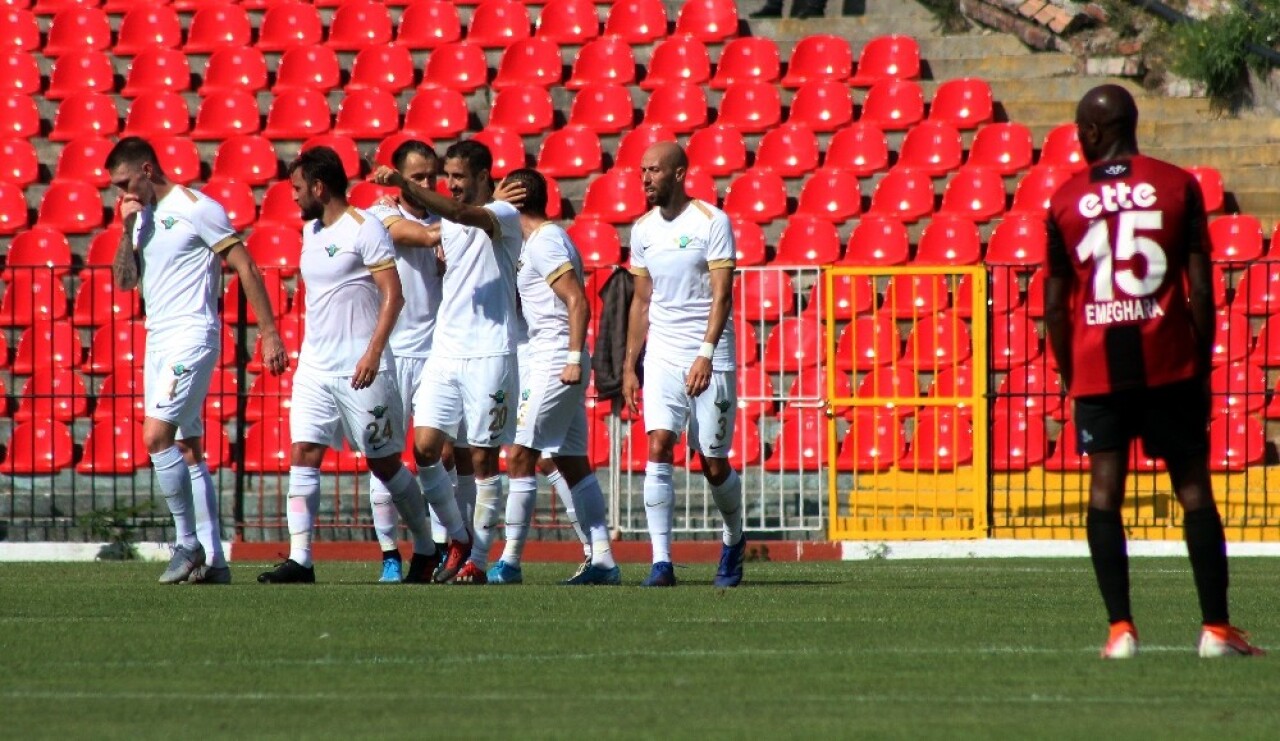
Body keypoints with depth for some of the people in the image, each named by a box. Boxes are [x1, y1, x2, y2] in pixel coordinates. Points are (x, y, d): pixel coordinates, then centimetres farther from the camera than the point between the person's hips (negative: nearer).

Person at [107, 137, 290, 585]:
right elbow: (123, 281, 14)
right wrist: (129, 229, 0)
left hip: (192, 337, -9)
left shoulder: (196, 208, -8)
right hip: (157, 342, 9)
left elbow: (246, 269, -9)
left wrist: (268, 333, -13)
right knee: (187, 450, 6)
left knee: (157, 436, -18)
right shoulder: (142, 217, 15)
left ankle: (189, 544, -11)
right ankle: (212, 561, 6)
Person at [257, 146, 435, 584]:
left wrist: (373, 352, -22)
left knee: (384, 462, 2)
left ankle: (426, 548, 19)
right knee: (303, 456, -6)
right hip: (314, 365, 7)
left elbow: (393, 295, -16)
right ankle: (299, 560, -10)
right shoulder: (311, 231, 14)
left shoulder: (364, 229, -10)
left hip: (359, 369, -7)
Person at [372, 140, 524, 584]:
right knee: (425, 447, -5)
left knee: (483, 460, -1)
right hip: (445, 348, 6)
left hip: (489, 353, -6)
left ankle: (477, 560, 5)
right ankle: (458, 539, 12)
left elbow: (462, 214, -27)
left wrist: (404, 185, -36)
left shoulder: (504, 214, -8)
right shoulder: (450, 219, 14)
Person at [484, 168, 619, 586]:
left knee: (520, 456, -10)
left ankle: (510, 562, -12)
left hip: (554, 361, -10)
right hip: (543, 359, 10)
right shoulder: (543, 240, 18)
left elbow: (578, 302, -19)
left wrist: (574, 359, -23)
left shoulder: (545, 243, -12)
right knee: (572, 463, 9)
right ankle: (602, 560, 9)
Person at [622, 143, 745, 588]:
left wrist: (705, 355, -22)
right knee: (659, 449, -13)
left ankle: (734, 540, 29)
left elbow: (722, 295, -12)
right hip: (662, 358, 4)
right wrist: (629, 366, 12)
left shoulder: (711, 222, -7)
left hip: (709, 358, -4)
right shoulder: (643, 230, 9)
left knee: (714, 464, 1)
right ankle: (661, 562, -15)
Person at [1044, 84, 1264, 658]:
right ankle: (1216, 628, 3)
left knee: (1105, 491, 0)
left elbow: (1055, 307, 5)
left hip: (1096, 369, 0)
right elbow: (1202, 291, -1)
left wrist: (1070, 379, 15)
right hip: (1168, 362, 0)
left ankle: (1120, 629, -10)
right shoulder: (1177, 186, 3)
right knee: (1194, 488, 5)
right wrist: (1202, 368, 7)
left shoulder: (1066, 200, 5)